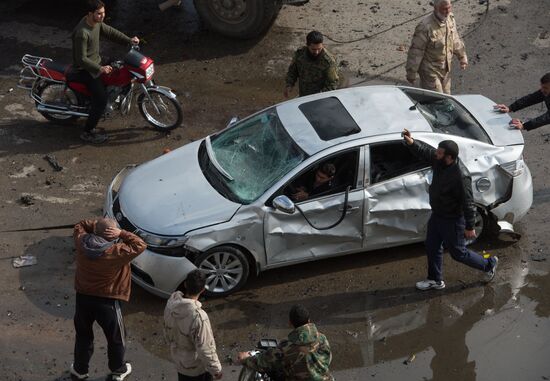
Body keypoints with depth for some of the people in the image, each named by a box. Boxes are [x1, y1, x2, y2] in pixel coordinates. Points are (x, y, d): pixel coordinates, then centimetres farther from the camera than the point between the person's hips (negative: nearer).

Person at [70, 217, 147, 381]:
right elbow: (140, 245, -17)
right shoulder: (117, 252, -26)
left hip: (82, 298, 4)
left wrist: (96, 224, -8)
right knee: (116, 338, 20)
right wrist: (121, 233, -19)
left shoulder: (82, 242, -14)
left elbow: (79, 226, 7)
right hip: (107, 302, -4)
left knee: (83, 336, 25)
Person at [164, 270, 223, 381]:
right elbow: (205, 349, -28)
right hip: (197, 366, -6)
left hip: (179, 359, 7)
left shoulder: (171, 303, -16)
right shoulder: (198, 316, -38)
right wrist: (216, 370, -13)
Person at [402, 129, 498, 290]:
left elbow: (468, 203, -27)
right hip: (437, 215, 8)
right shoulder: (438, 161, -13)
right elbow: (425, 150, -2)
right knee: (432, 247, 19)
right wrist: (411, 142, -24)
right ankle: (435, 280, 38)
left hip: (452, 220, -8)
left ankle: (489, 264, 34)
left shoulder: (460, 176, -34)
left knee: (458, 253, 11)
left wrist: (469, 227, -19)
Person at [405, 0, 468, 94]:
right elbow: (416, 50, -21)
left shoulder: (450, 18, -4)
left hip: (445, 69, 7)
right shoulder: (425, 26, -27)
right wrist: (411, 73, -17)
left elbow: (455, 40, 14)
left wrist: (462, 57, 21)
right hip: (430, 70, -7)